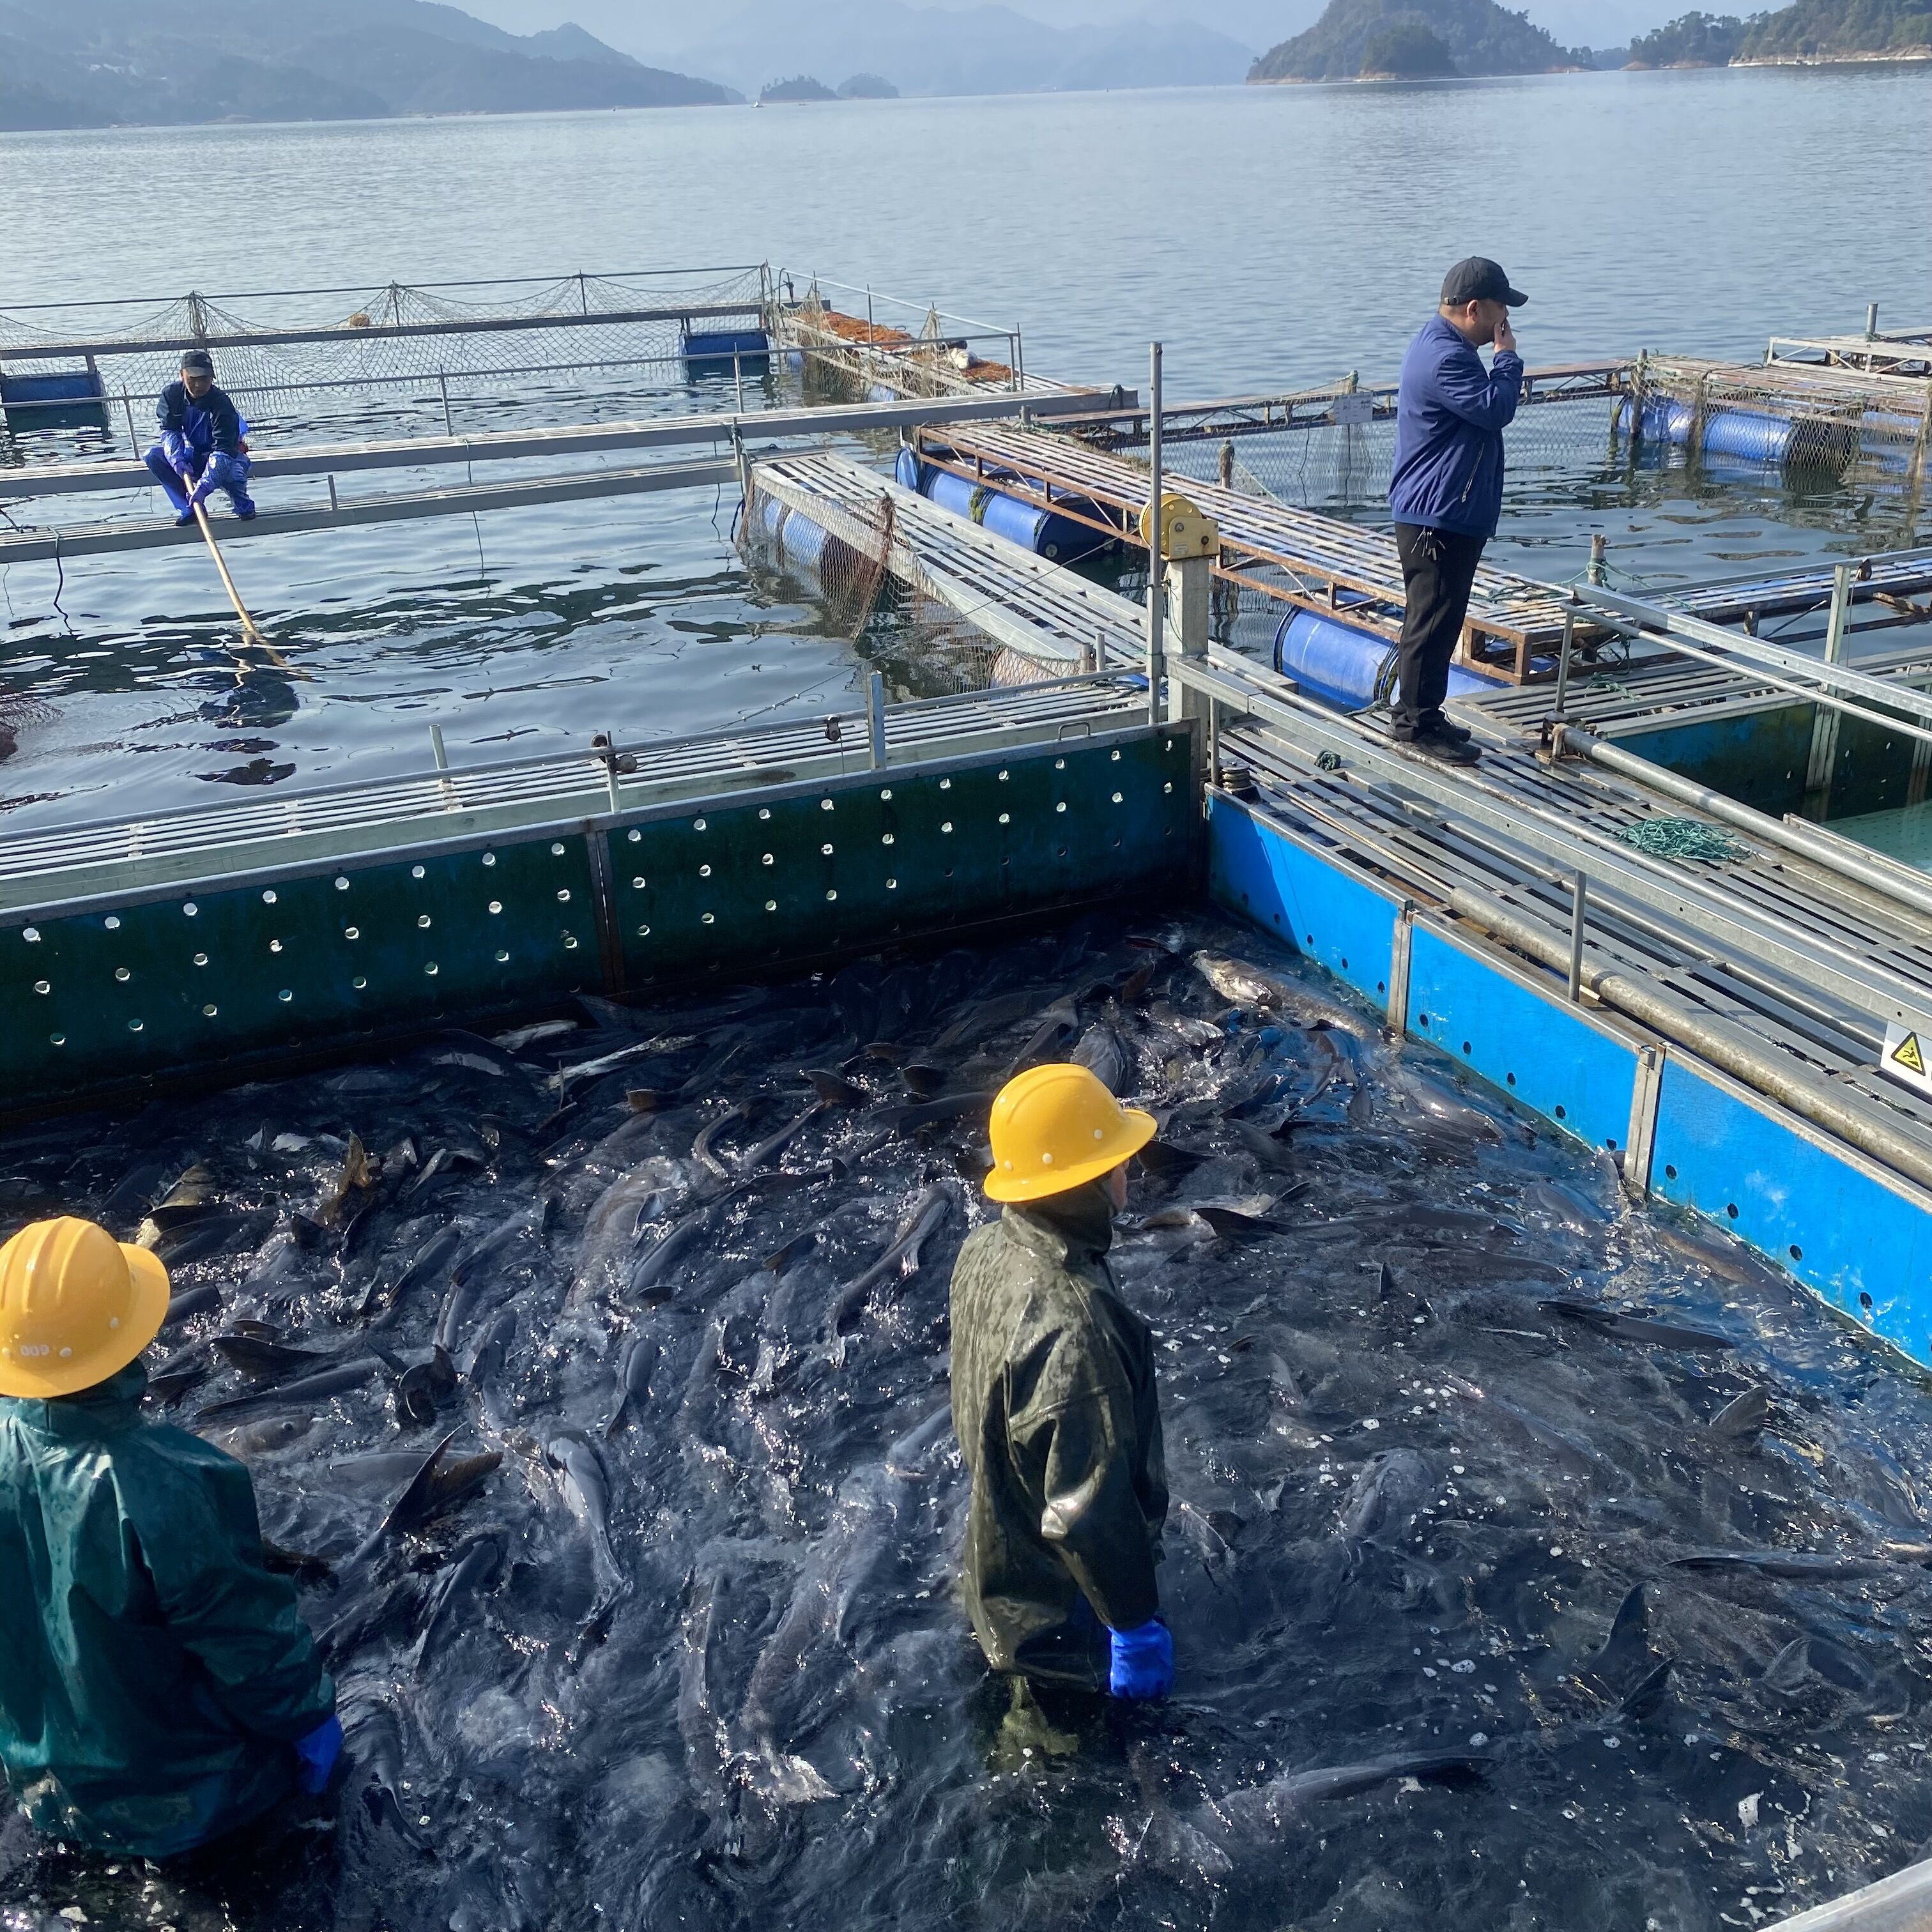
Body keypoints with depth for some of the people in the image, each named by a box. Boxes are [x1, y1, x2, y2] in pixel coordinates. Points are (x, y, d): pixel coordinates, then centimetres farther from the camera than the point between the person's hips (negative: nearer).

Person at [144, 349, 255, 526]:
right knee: (154, 456, -17)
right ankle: (189, 509, -10)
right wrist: (177, 460, -31)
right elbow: (169, 431, -9)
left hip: (228, 453, -6)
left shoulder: (221, 403, -28)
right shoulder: (172, 395, -12)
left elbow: (223, 450, -36)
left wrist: (205, 485, -49)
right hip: (193, 455, 6)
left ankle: (243, 505, -9)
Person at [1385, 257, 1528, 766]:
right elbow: (1495, 408, -24)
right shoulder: (1445, 357, -20)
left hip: (1450, 515, 11)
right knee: (1433, 620, -5)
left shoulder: (1445, 346, 16)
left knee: (1438, 619, 16)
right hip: (1437, 518, -11)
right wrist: (1508, 356, -13)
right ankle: (1417, 722, 3)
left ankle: (1420, 714, 24)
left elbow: (1486, 409, 24)